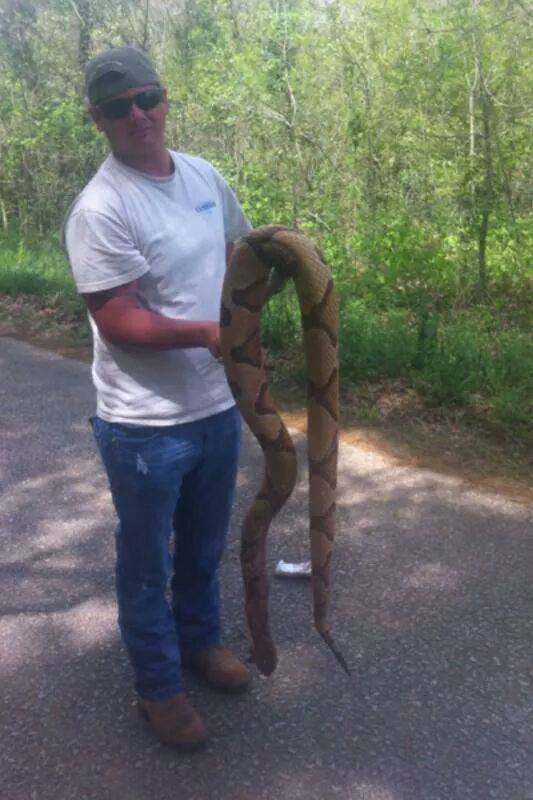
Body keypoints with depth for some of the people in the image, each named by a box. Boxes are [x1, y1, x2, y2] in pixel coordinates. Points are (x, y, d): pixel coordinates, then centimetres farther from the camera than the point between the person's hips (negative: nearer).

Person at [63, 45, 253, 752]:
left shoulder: (206, 177, 4)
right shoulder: (100, 208, -18)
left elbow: (241, 253, 18)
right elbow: (117, 322, -21)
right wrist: (206, 333, -30)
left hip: (217, 407, 7)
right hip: (146, 426, -6)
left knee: (204, 547, 25)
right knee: (148, 565, 13)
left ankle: (199, 640, 49)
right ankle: (159, 687, 34)